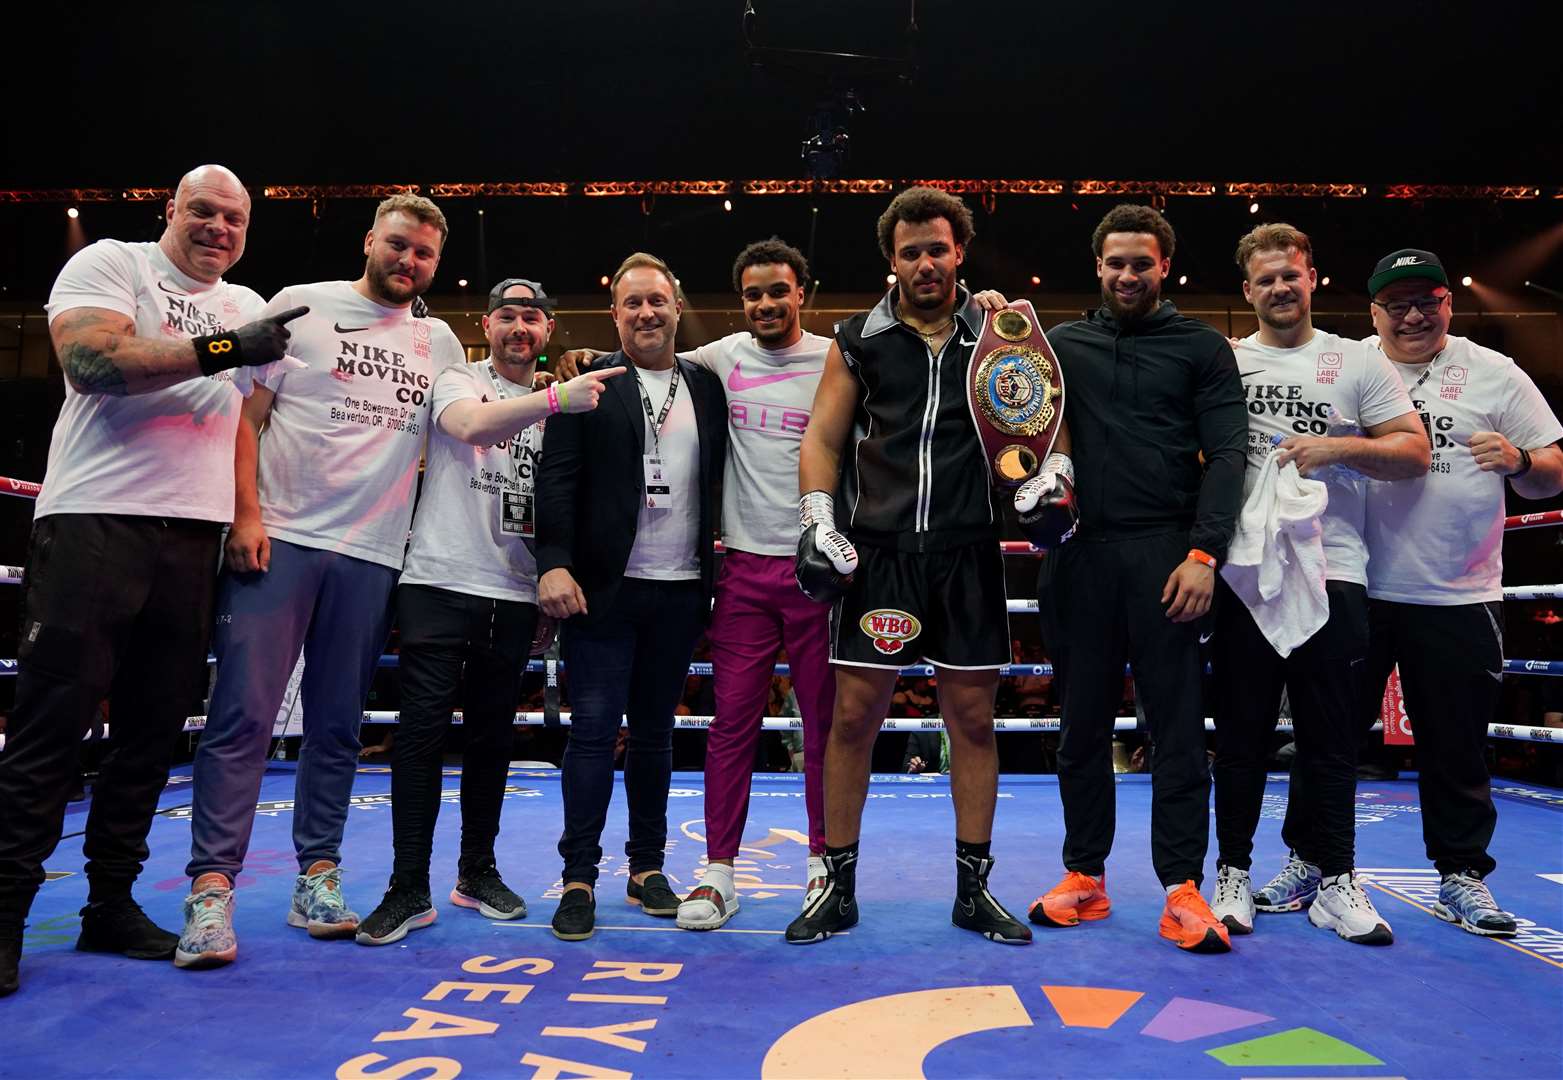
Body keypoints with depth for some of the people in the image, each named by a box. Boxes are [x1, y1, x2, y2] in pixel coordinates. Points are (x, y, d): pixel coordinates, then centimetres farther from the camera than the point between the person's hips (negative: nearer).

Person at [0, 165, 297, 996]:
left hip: (194, 537, 6)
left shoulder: (248, 309, 20)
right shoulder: (108, 264, 3)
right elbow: (90, 359, -14)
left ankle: (111, 904, 18)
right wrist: (216, 350, -17)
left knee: (153, 731, 8)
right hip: (94, 522, -5)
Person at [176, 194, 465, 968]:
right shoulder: (301, 307, 5)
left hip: (373, 555, 3)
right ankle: (211, 888, -1)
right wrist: (245, 514, -9)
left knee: (337, 725, 8)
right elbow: (246, 412, 0)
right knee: (243, 714, -7)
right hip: (279, 540, -3)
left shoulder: (440, 344, 14)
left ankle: (318, 876, 16)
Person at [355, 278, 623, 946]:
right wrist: (557, 399, -33)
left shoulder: (558, 402, 15)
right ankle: (410, 890, 2)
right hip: (441, 582, -4)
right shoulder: (457, 381, 3)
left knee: (492, 734, 11)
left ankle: (477, 872, 23)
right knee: (423, 729, -6)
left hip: (514, 595, 4)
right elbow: (471, 424, -23)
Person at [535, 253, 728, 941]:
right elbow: (557, 479, -5)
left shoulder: (706, 388, 12)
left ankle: (647, 868, 23)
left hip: (680, 592, 3)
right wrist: (555, 564, -16)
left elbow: (716, 484, 12)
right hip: (603, 587, -3)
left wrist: (716, 577, 5)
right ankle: (579, 879, 8)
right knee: (594, 730, -1)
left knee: (654, 733, 12)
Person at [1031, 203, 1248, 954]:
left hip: (1164, 553, -2)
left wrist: (1203, 553, -13)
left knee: (1177, 724, -1)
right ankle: (1084, 877, 18)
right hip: (1080, 553, 3)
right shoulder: (1064, 344, 15)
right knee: (1082, 723, 8)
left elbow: (1226, 455, 0)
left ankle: (1183, 889, 6)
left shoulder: (1201, 348, 8)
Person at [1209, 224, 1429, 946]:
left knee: (1331, 737, 5)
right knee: (1241, 732, 6)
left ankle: (1334, 882, 16)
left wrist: (1337, 448, -12)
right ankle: (1234, 875, 16)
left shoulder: (1359, 362, 9)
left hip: (1333, 571, 0)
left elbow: (1415, 452, 4)